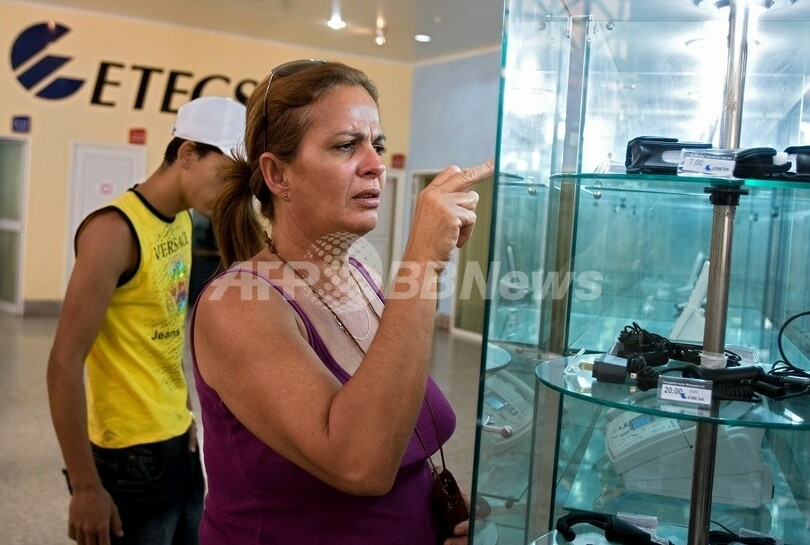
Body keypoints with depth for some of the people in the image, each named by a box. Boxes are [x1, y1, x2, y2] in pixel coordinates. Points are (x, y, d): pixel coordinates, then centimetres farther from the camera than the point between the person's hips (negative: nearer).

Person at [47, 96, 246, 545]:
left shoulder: (182, 221, 6)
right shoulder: (116, 230, -18)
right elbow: (64, 364, -19)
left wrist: (183, 415, 13)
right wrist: (85, 486, -17)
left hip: (180, 440, 8)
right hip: (132, 453, -7)